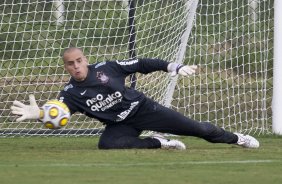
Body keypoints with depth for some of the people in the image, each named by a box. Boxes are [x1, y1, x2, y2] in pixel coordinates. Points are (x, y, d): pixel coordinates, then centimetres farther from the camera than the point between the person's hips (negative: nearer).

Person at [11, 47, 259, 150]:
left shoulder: (105, 68, -12)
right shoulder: (71, 93, -10)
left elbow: (141, 64, -5)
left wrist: (172, 67, -14)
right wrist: (38, 113, -50)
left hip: (143, 108, -1)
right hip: (119, 125, 1)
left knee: (195, 128, -5)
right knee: (107, 144, -34)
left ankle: (236, 139, 20)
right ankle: (158, 143, -12)